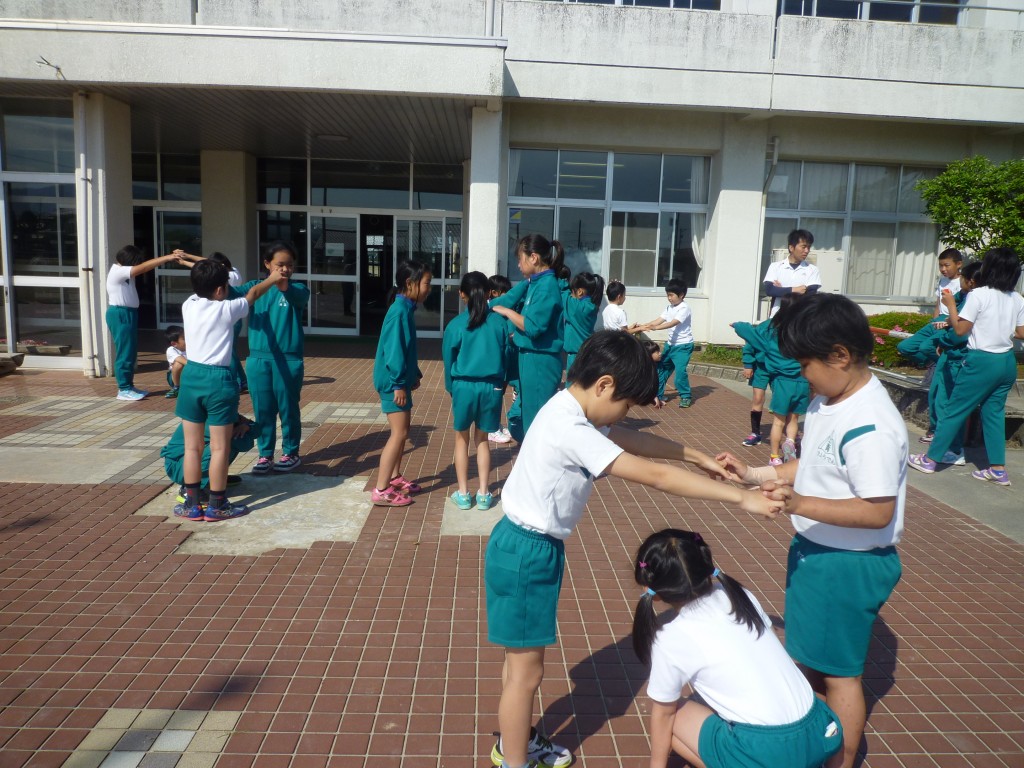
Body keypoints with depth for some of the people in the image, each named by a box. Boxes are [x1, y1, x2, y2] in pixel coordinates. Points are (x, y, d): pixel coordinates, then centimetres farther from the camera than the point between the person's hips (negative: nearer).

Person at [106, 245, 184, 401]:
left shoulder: (125, 270, 13)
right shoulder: (117, 271, -19)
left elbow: (145, 265, 10)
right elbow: (144, 267, -25)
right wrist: (167, 258, -27)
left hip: (128, 314, 10)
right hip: (120, 314, -10)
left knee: (131, 351, 12)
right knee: (125, 352, -6)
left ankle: (128, 386, 19)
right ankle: (123, 390, 0)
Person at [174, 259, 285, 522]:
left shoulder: (189, 305, 4)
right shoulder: (227, 309, -6)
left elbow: (200, 291, 29)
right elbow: (252, 295, 14)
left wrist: (204, 273, 48)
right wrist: (272, 279, 32)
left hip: (191, 375, 5)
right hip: (218, 380, -5)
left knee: (192, 446, 11)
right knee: (220, 448, 4)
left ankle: (191, 505, 18)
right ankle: (217, 506, 12)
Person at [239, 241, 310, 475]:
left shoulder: (298, 290, -3)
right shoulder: (256, 286, 4)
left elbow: (298, 296, -27)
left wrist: (284, 286, -49)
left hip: (289, 360, -2)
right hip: (258, 359, 3)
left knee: (288, 408, 8)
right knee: (262, 410, 10)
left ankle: (291, 453, 23)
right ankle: (265, 455, 23)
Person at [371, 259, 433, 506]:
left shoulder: (406, 308, 11)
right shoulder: (399, 311, -20)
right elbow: (394, 349, -23)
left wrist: (414, 374, 20)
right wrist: (399, 383, -23)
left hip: (400, 379, 10)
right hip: (393, 381, -10)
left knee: (403, 428, 18)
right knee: (399, 433, -8)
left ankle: (395, 477, 32)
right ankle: (381, 491, -2)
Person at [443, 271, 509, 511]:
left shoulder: (456, 325, -6)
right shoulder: (499, 321, -2)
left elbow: (448, 359, 1)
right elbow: (506, 354, 4)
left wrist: (451, 388, 14)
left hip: (464, 386, -2)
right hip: (491, 387, 2)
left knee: (461, 439, 15)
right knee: (482, 439, 16)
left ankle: (463, 494, 19)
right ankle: (483, 494, 18)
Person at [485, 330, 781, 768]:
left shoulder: (573, 412, 1)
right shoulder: (569, 430, -29)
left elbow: (635, 440, 15)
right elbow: (655, 476, -29)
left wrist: (699, 457, 14)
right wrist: (740, 497, -24)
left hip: (535, 546, 10)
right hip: (526, 552, -10)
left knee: (523, 659, 24)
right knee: (526, 670, 7)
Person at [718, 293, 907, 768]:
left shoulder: (870, 427, -28)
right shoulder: (827, 402, 1)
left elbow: (879, 512, -28)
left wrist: (800, 503, -35)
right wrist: (752, 475, 3)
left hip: (850, 565, -9)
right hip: (814, 551, 9)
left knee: (838, 671, 9)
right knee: (809, 658, 25)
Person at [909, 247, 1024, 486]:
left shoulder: (978, 295, -13)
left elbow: (960, 329, -12)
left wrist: (951, 305, -1)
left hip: (982, 361, -6)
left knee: (954, 410, 2)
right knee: (994, 412, 13)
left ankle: (930, 459, 10)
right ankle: (998, 469, 14)